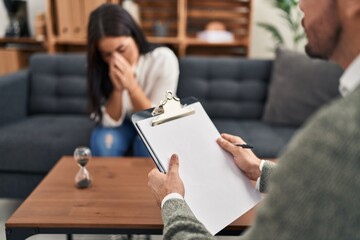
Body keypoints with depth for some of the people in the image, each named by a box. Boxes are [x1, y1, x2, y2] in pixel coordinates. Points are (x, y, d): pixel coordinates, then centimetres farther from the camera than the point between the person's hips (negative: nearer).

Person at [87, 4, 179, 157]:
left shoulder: (163, 59, -27)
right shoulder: (98, 66, -19)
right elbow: (110, 121, -17)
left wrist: (131, 85, -40)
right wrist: (117, 89, -36)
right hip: (123, 123, 2)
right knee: (104, 141, -29)